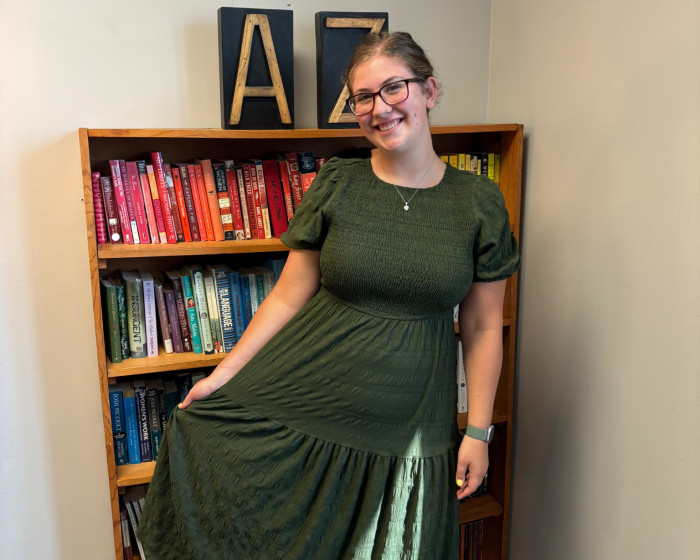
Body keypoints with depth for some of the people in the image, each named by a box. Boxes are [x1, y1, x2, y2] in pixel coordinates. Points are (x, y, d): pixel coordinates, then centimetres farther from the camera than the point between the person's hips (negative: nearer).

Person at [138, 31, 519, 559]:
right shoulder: (336, 185, -3)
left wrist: (478, 432, 0)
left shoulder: (479, 202, -3)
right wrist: (222, 376, -1)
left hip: (409, 428, 1)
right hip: (307, 409, 0)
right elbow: (289, 297, 1)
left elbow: (483, 327, 1)